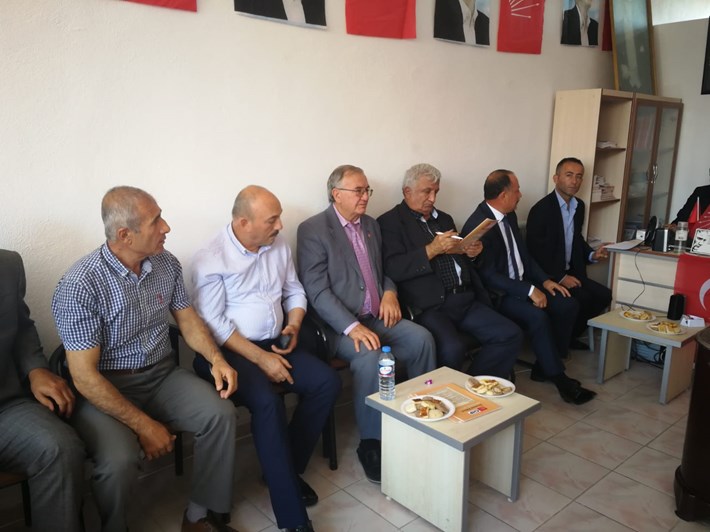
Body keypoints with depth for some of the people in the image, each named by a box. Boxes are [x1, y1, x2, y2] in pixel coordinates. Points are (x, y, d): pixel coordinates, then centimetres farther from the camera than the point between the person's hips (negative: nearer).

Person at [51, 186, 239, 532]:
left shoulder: (167, 263, -4)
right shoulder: (79, 286, -21)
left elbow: (187, 318, 9)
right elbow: (84, 376, -20)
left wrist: (215, 358, -10)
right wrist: (145, 425, -21)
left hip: (162, 375, 5)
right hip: (104, 389, -5)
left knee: (222, 415, -17)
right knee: (120, 459, -30)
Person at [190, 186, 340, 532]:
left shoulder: (278, 245, 6)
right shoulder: (211, 259, -12)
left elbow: (294, 291, 15)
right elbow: (214, 325, -16)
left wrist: (294, 326, -5)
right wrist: (261, 358, -20)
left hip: (275, 344, 7)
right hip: (229, 350, -6)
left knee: (327, 382, -13)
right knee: (268, 401, -31)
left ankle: (288, 468, 4)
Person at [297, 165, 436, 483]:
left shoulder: (371, 225, 14)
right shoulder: (313, 230, -9)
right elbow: (317, 290, -16)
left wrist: (390, 292, 1)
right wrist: (352, 327, -27)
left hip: (376, 317, 7)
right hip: (340, 324, -6)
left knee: (421, 338, -16)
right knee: (369, 356, -31)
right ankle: (370, 444, -14)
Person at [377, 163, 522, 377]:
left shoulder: (444, 219, 23)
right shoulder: (390, 222, 0)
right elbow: (392, 269, -13)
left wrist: (470, 253, 5)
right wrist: (431, 250, -19)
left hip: (465, 300, 7)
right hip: (429, 306, -7)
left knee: (511, 335, -8)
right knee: (452, 348, -32)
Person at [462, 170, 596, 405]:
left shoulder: (509, 216, 8)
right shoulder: (477, 225, -21)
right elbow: (488, 276, -23)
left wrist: (544, 280, 2)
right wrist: (529, 291, -24)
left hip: (521, 285, 9)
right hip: (497, 294, -9)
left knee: (568, 305, -4)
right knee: (537, 316, -30)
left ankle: (544, 366, 8)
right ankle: (558, 378, -11)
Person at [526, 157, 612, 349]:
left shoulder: (579, 206, 9)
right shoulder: (541, 209, -16)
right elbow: (534, 252, -20)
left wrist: (591, 254, 3)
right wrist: (560, 277, -22)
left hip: (570, 272, 8)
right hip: (547, 275, -8)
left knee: (604, 295, -5)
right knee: (582, 298, -25)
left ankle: (570, 335, 11)